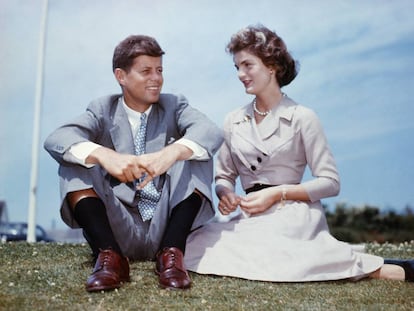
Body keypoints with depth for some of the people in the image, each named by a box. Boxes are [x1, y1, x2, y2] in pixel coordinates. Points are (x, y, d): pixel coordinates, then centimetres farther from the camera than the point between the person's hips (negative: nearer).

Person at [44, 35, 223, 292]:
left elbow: (212, 132, -18)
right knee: (74, 162, -15)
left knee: (195, 154, -18)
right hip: (117, 228, 1)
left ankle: (171, 253, -23)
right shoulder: (103, 110, 4)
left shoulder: (174, 106, 5)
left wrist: (171, 152, -39)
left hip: (167, 226, 0)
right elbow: (56, 140, -15)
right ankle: (110, 255, -25)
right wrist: (104, 155, -36)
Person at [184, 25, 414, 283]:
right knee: (196, 245, -22)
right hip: (252, 217, 5)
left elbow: (331, 182, -2)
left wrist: (278, 193, -13)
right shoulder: (234, 121, 15)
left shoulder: (302, 118, 0)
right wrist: (225, 194, -5)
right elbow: (225, 176, 19)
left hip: (292, 214, -5)